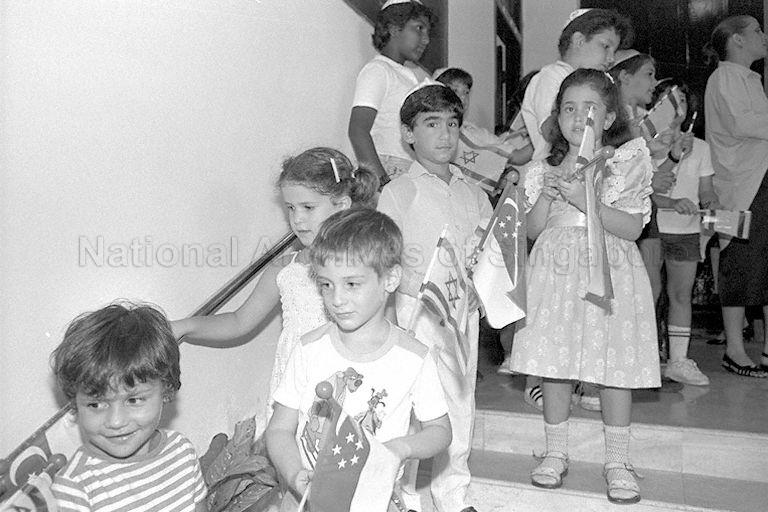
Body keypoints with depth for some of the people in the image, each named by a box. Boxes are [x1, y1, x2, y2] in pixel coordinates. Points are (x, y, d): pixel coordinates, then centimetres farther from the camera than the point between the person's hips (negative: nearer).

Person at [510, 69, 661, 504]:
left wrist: (583, 199, -19)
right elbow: (534, 230, 6)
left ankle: (618, 462, 21)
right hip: (556, 273, 2)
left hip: (610, 272, -2)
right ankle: (556, 453, 24)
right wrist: (548, 195, -11)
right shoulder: (544, 168, 8)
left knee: (615, 369, 3)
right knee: (555, 368, 6)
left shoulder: (628, 160, 0)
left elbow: (633, 227, -9)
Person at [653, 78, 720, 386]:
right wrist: (671, 203, -23)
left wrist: (713, 206, -9)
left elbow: (706, 191, 13)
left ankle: (679, 360, 13)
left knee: (681, 294, 6)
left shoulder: (699, 147, 14)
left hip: (687, 231, 4)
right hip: (651, 228, -4)